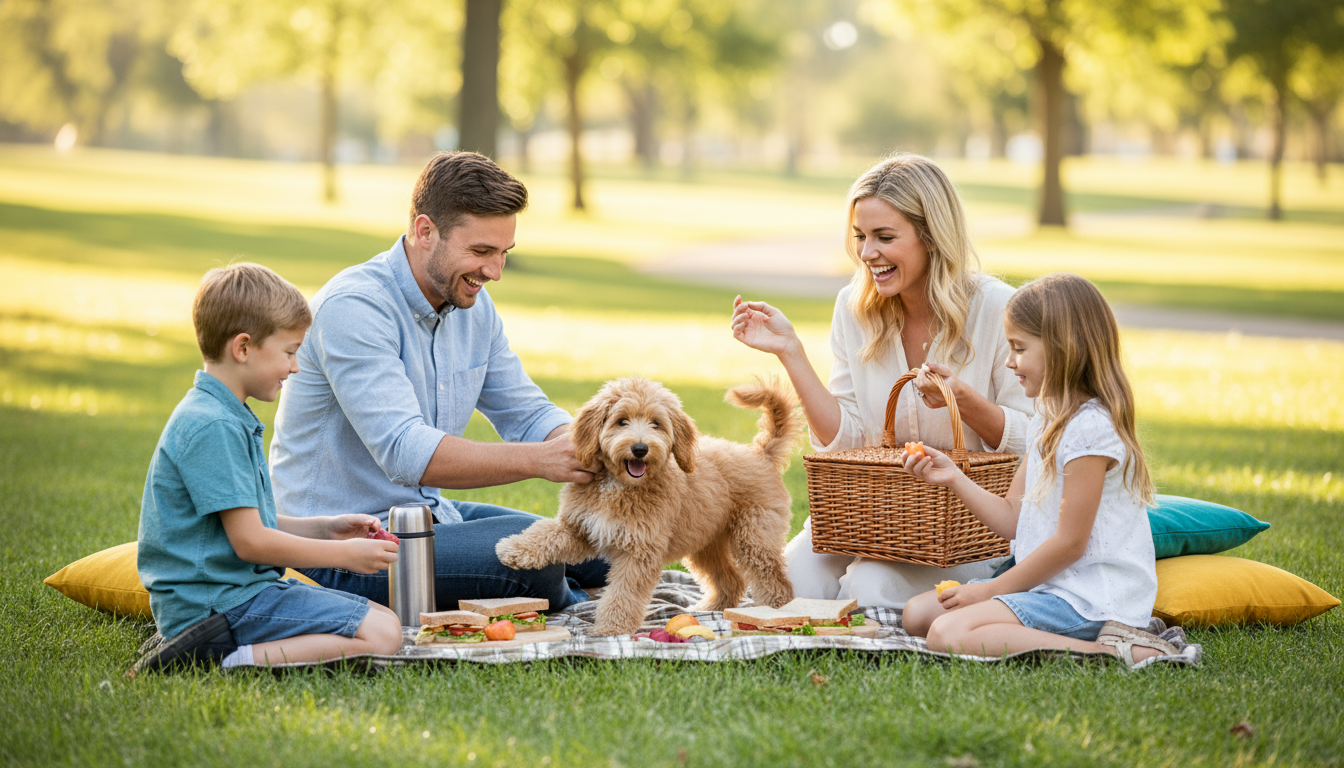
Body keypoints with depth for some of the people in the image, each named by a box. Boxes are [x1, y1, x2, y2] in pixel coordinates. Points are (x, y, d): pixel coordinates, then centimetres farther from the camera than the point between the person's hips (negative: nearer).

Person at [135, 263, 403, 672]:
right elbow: (249, 540, -19)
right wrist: (344, 554, -10)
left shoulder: (231, 419, 18)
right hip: (221, 603, -11)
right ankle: (230, 661, -22)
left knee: (384, 619, 10)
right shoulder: (212, 427, -17)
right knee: (382, 635, -19)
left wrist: (325, 528, 12)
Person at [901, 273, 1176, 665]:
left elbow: (1070, 542, -18)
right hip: (1049, 586, 11)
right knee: (918, 613, 6)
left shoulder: (1090, 428, -17)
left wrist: (992, 589, -10)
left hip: (1086, 598, -11)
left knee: (949, 634, -26)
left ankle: (1106, 651, -23)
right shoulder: (1048, 422, 14)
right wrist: (953, 478, 5)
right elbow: (1012, 518, 16)